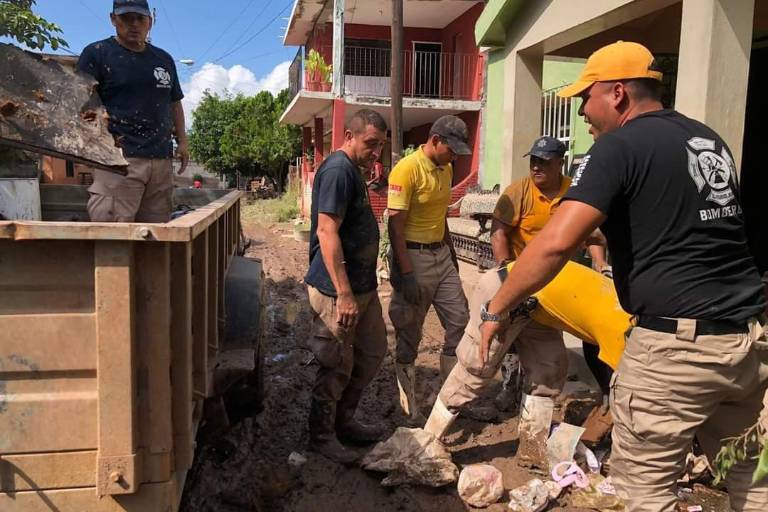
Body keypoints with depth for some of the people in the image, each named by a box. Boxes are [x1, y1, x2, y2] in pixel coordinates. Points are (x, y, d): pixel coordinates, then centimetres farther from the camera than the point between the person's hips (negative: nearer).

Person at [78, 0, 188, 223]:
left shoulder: (164, 59, 21)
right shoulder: (97, 53, 4)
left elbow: (174, 103, 28)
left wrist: (182, 141, 18)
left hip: (162, 159, 6)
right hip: (119, 157, -5)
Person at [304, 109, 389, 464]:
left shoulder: (353, 170, 15)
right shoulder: (338, 170, -17)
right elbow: (327, 231, -24)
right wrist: (344, 294, -26)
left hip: (362, 285, 10)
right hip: (338, 289, -10)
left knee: (373, 352, 17)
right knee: (337, 366, 2)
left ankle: (343, 421, 32)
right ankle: (321, 436, 21)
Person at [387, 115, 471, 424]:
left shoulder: (445, 169, 9)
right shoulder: (407, 169, -16)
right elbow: (395, 226, -18)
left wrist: (451, 253, 20)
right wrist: (406, 275, -21)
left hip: (441, 254, 8)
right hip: (413, 256, -8)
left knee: (459, 322, 7)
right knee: (409, 336, 4)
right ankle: (409, 409, 18)